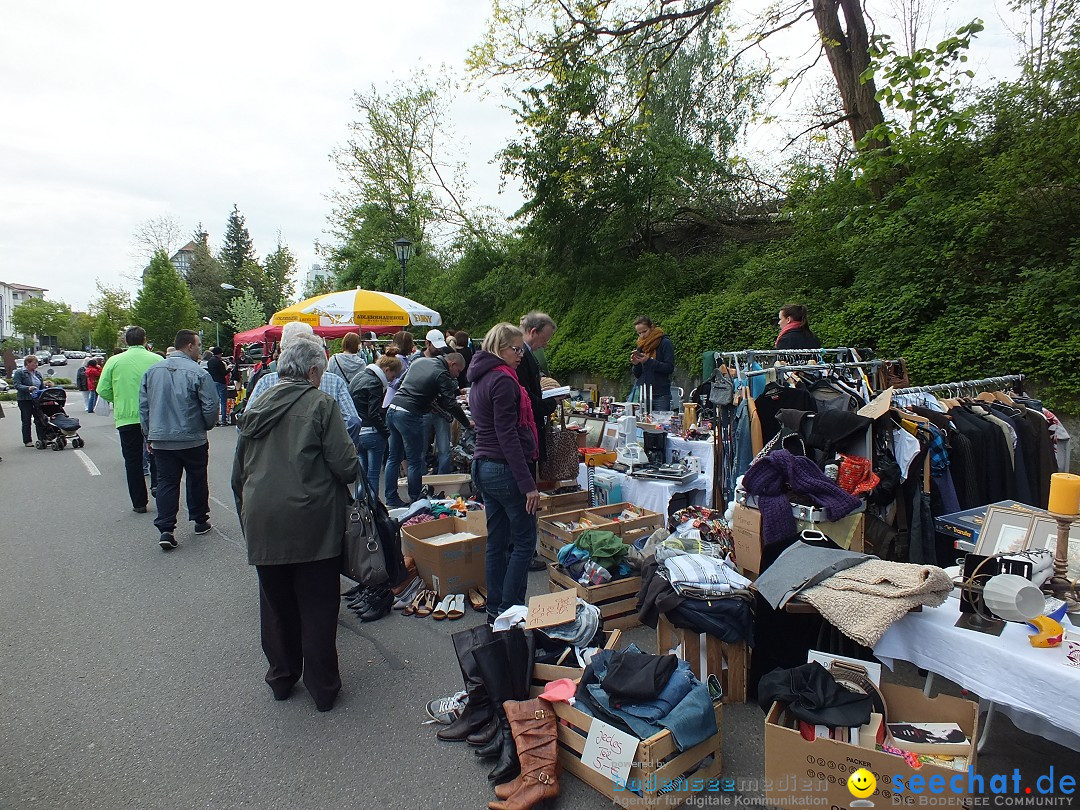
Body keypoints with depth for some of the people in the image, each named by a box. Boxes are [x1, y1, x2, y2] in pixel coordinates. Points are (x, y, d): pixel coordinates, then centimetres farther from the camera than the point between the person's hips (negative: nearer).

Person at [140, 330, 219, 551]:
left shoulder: (152, 371, 4)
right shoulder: (199, 373, -13)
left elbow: (143, 406, 8)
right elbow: (210, 407, -13)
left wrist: (148, 434, 17)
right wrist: (206, 426, 7)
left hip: (160, 440, 4)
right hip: (193, 440, -3)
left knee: (166, 483, 7)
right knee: (197, 480, 13)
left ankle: (165, 529, 0)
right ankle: (200, 521, 26)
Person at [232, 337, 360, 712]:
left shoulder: (257, 407, 10)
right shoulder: (321, 404, -8)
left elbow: (238, 474, 15)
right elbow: (346, 465, -15)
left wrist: (246, 515, 25)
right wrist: (352, 471, 8)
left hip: (262, 523, 5)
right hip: (312, 522, -5)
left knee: (276, 604, 18)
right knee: (318, 607, 7)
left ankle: (281, 678, 33)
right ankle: (322, 688, 18)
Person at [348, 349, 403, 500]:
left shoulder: (358, 376, 14)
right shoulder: (374, 383, -14)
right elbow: (374, 415, -21)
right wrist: (387, 432, -13)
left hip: (355, 433, 8)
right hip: (371, 433, -8)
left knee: (361, 473, 15)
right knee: (373, 474, 0)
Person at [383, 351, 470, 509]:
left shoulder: (420, 361, 16)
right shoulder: (442, 375, -8)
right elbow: (451, 405, -9)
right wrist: (467, 423, 2)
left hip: (392, 408, 8)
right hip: (409, 415, -8)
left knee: (394, 458, 14)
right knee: (415, 461, 2)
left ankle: (391, 499, 21)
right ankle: (415, 500, 9)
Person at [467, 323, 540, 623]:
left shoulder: (479, 379, 15)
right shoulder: (503, 380, -15)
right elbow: (508, 435, -20)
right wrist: (528, 483, -20)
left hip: (483, 466, 9)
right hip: (505, 469, -9)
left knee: (497, 542, 14)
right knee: (525, 541, 1)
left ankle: (495, 610, 22)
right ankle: (510, 610, 4)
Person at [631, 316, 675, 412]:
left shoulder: (665, 343, -2)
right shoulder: (640, 347, 13)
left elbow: (670, 368, -11)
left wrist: (649, 361, -18)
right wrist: (636, 364, -6)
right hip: (643, 395, 5)